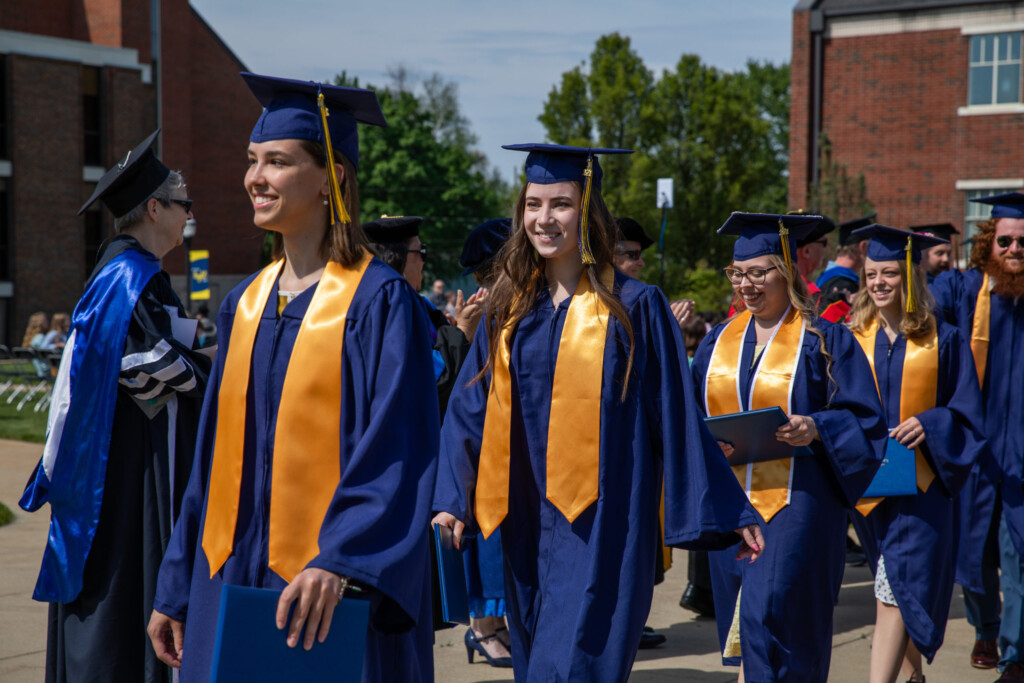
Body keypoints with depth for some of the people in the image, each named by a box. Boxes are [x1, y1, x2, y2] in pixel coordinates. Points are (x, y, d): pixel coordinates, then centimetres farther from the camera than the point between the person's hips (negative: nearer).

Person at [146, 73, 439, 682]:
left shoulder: (379, 302, -9)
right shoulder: (245, 304, 10)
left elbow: (396, 452, -17)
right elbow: (218, 454, 14)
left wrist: (339, 561, -29)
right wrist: (177, 591, 13)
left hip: (334, 593, -6)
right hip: (231, 583, 6)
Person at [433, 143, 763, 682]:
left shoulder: (633, 308, -4)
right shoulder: (509, 309, 9)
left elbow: (677, 416, -2)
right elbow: (470, 409, 8)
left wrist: (722, 513, -1)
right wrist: (452, 496, -4)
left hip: (601, 525, -5)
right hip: (528, 526, 5)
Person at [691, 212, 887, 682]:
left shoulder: (824, 340, -3)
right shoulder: (719, 341, 12)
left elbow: (862, 418, -5)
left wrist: (815, 428, -23)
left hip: (795, 501, -5)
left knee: (769, 614, -14)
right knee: (742, 621, 12)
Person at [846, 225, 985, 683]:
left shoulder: (943, 341, 0)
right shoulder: (852, 338, 6)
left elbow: (966, 410, -1)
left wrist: (928, 424, -19)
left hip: (918, 482, -3)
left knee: (895, 590, -11)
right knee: (901, 589, 16)